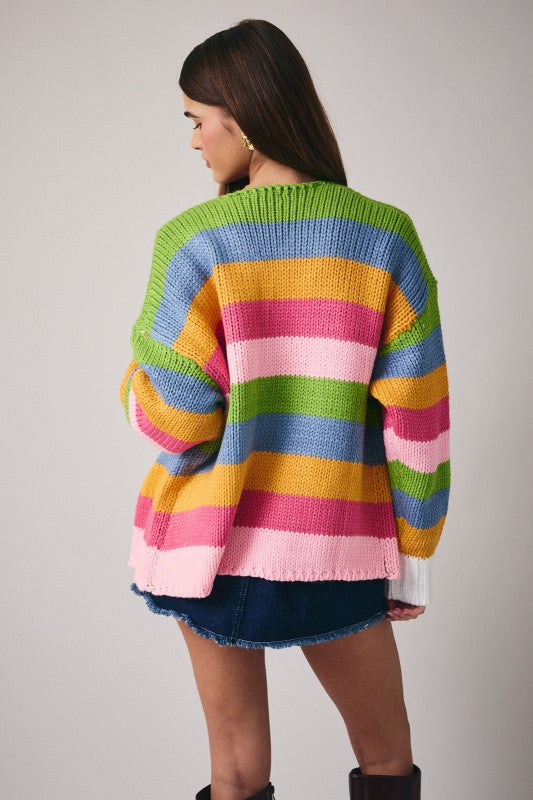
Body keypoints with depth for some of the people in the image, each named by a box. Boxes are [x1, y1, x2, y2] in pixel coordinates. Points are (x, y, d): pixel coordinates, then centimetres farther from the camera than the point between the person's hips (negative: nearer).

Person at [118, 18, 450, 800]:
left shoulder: (195, 242, -11)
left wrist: (136, 374, 11)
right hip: (337, 552, 1)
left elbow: (172, 420, -11)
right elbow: (416, 418, -5)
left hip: (214, 544, 0)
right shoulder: (385, 238, -6)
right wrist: (414, 556, 5)